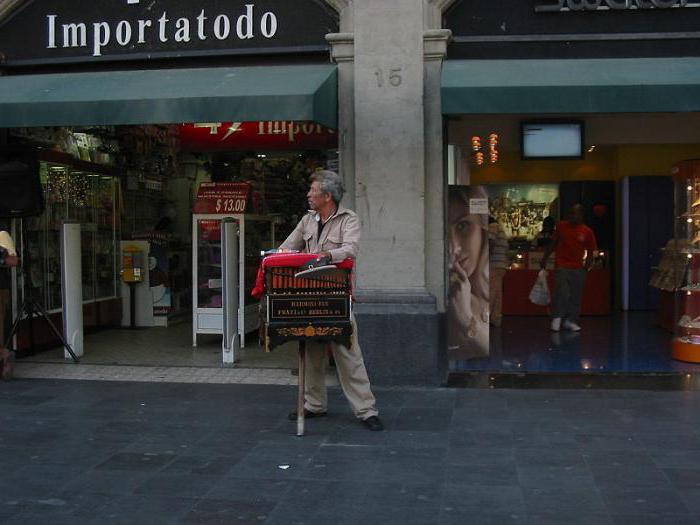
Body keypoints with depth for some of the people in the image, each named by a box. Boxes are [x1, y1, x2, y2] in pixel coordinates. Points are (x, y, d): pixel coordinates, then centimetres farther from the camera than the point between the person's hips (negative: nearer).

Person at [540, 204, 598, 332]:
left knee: (576, 295, 4)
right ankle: (557, 318, 0)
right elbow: (553, 244, 13)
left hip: (578, 268, 2)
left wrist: (587, 266, -5)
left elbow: (590, 252, 7)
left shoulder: (587, 232, 1)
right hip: (562, 265, -1)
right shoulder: (561, 226, 3)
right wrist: (545, 258, 11)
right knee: (562, 292, -14)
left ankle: (571, 321, 15)